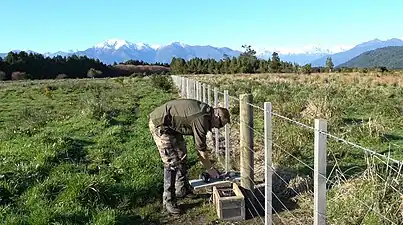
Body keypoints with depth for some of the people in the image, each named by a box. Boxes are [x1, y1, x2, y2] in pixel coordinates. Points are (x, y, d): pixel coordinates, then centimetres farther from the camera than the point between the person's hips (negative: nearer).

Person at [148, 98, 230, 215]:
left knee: (181, 156, 14)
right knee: (172, 163, -10)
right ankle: (168, 200, 0)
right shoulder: (202, 119, -25)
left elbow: (199, 143, 13)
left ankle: (183, 191, 27)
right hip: (159, 124, -10)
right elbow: (201, 149, -17)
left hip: (171, 125, 10)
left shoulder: (206, 110, 4)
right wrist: (210, 169, -4)